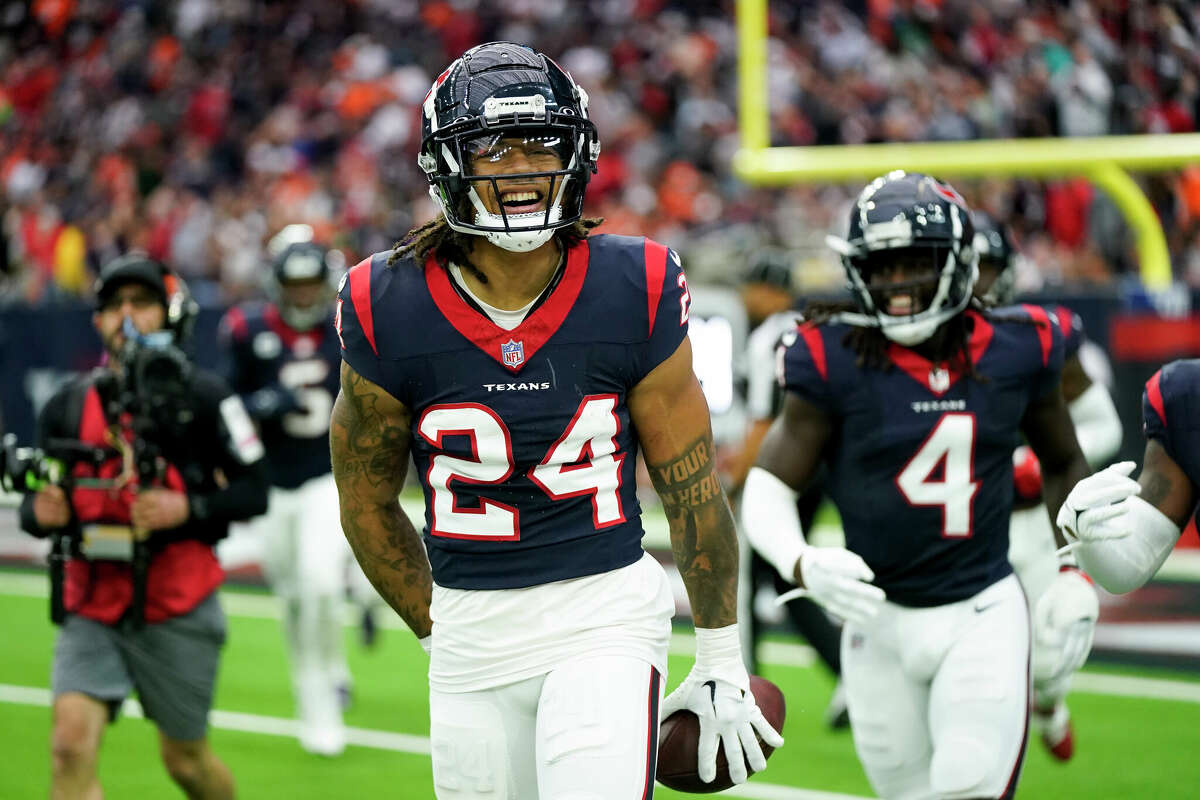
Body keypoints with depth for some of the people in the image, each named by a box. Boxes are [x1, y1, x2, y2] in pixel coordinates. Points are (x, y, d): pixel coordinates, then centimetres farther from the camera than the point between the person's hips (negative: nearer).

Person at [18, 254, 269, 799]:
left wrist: (188, 509, -19)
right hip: (93, 606, 2)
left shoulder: (202, 398, -2)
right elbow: (37, 509, 12)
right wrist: (43, 512, -12)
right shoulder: (69, 407, 8)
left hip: (177, 610, -2)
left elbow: (253, 492, -2)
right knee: (71, 743, -16)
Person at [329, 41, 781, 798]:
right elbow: (367, 502, 8)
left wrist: (721, 664, 5)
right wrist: (441, 634, 11)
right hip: (472, 627, 2)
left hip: (605, 614, -2)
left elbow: (694, 487, 2)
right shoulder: (389, 309, -6)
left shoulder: (634, 293, -7)